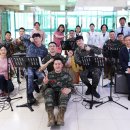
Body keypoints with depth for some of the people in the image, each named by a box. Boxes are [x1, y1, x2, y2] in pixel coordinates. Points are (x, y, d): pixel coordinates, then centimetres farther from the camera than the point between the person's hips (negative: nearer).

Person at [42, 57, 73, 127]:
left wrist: (69, 89, -24)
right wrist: (45, 83, -19)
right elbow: (45, 89, 4)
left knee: (64, 90, -30)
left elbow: (71, 86, 1)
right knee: (48, 90, -29)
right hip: (51, 97, 1)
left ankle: (61, 116, -47)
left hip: (63, 97, -1)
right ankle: (50, 117, -44)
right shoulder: (49, 75, 8)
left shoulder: (66, 75, 8)